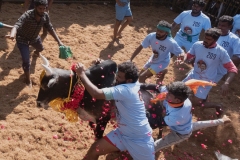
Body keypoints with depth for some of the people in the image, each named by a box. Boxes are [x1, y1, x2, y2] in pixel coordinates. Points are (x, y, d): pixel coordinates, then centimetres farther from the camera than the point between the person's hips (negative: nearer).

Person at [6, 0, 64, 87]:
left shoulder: (45, 16, -22)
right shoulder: (27, 15, -39)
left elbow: (50, 29, -10)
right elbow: (17, 25, -53)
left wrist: (59, 41, -18)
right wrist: (12, 34, -76)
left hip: (34, 38, 6)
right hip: (22, 39, -6)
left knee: (40, 48, 36)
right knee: (26, 61, -13)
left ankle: (36, 52, 77)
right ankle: (28, 80, 12)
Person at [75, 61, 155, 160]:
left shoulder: (125, 90, -31)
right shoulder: (131, 84, -7)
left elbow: (96, 94, -38)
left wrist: (81, 74, -28)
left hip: (140, 139, -8)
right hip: (122, 133, 8)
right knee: (94, 150, 2)